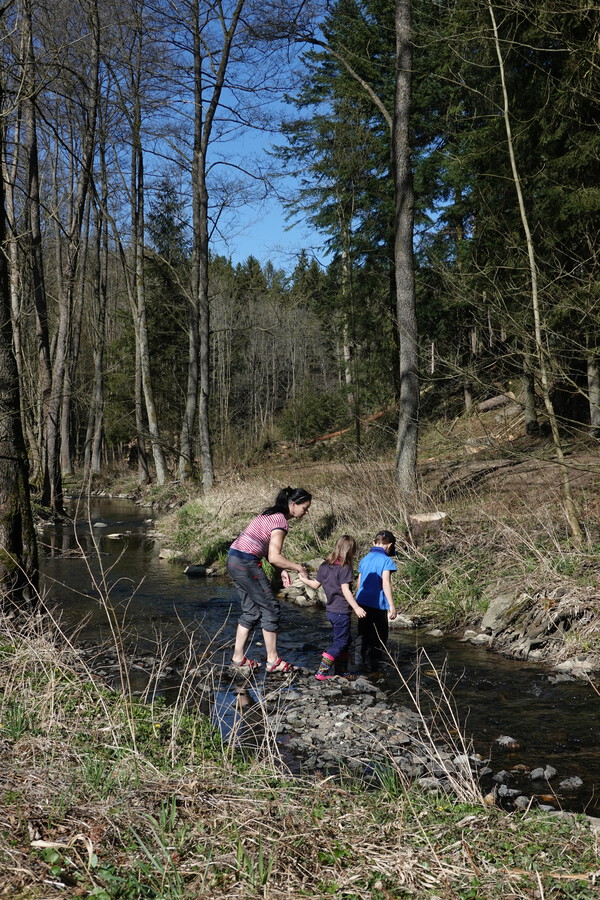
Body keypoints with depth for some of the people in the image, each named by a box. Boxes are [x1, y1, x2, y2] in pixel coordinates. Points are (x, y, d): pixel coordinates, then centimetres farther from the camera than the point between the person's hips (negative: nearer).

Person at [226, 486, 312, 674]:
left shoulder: (272, 514, 14)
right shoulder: (280, 521, -15)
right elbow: (274, 557, -20)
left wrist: (283, 570, 10)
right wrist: (297, 567, -9)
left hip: (235, 560, 10)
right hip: (246, 563, -10)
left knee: (251, 611, 15)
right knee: (271, 608, -1)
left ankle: (238, 658, 19)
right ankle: (273, 661, 6)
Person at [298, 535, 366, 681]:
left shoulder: (325, 565, 6)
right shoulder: (345, 568, -15)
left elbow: (315, 584, 11)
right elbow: (345, 590, -21)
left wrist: (303, 579, 29)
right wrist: (356, 607, -21)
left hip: (330, 610, 8)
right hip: (341, 611, -8)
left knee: (345, 641, 19)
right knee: (340, 642, -1)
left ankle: (341, 672, 24)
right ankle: (322, 672, -6)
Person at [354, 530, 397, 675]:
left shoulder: (364, 559, 11)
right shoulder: (386, 560, -10)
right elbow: (386, 584, -17)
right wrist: (391, 606, -16)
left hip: (362, 603, 6)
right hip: (378, 604, -6)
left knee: (363, 634, 16)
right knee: (379, 636, 4)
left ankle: (360, 661, 19)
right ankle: (373, 667, 6)